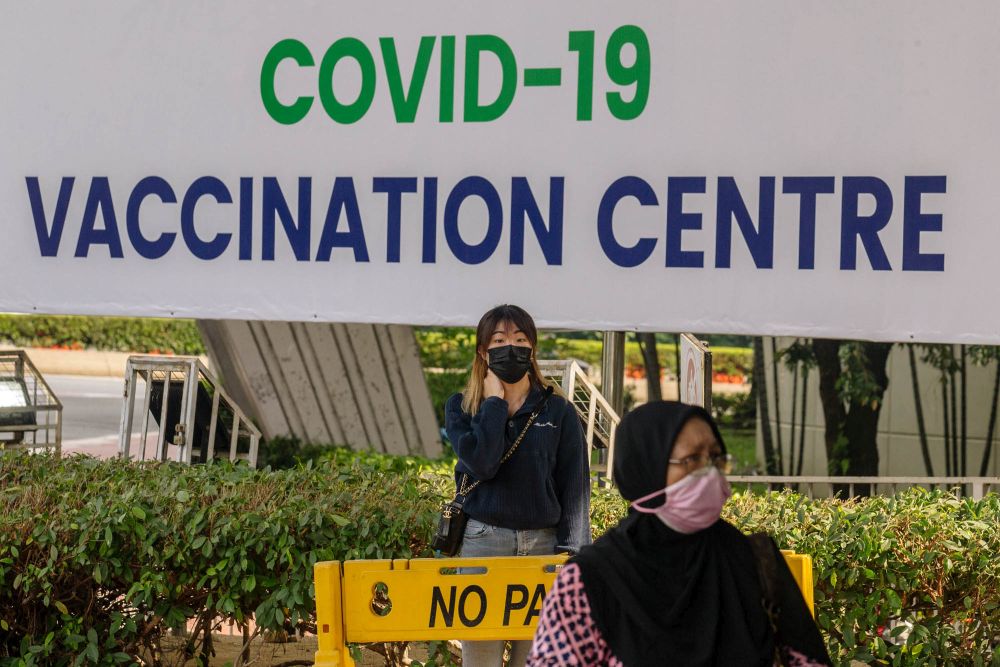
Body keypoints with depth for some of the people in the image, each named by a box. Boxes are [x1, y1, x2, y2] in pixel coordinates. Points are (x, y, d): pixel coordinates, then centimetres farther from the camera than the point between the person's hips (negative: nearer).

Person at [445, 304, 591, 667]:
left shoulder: (559, 411, 7)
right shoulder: (461, 407, 7)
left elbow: (575, 487, 4)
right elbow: (482, 464, -13)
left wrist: (570, 552, -4)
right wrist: (494, 401, -5)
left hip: (544, 544, 0)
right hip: (482, 542, 0)